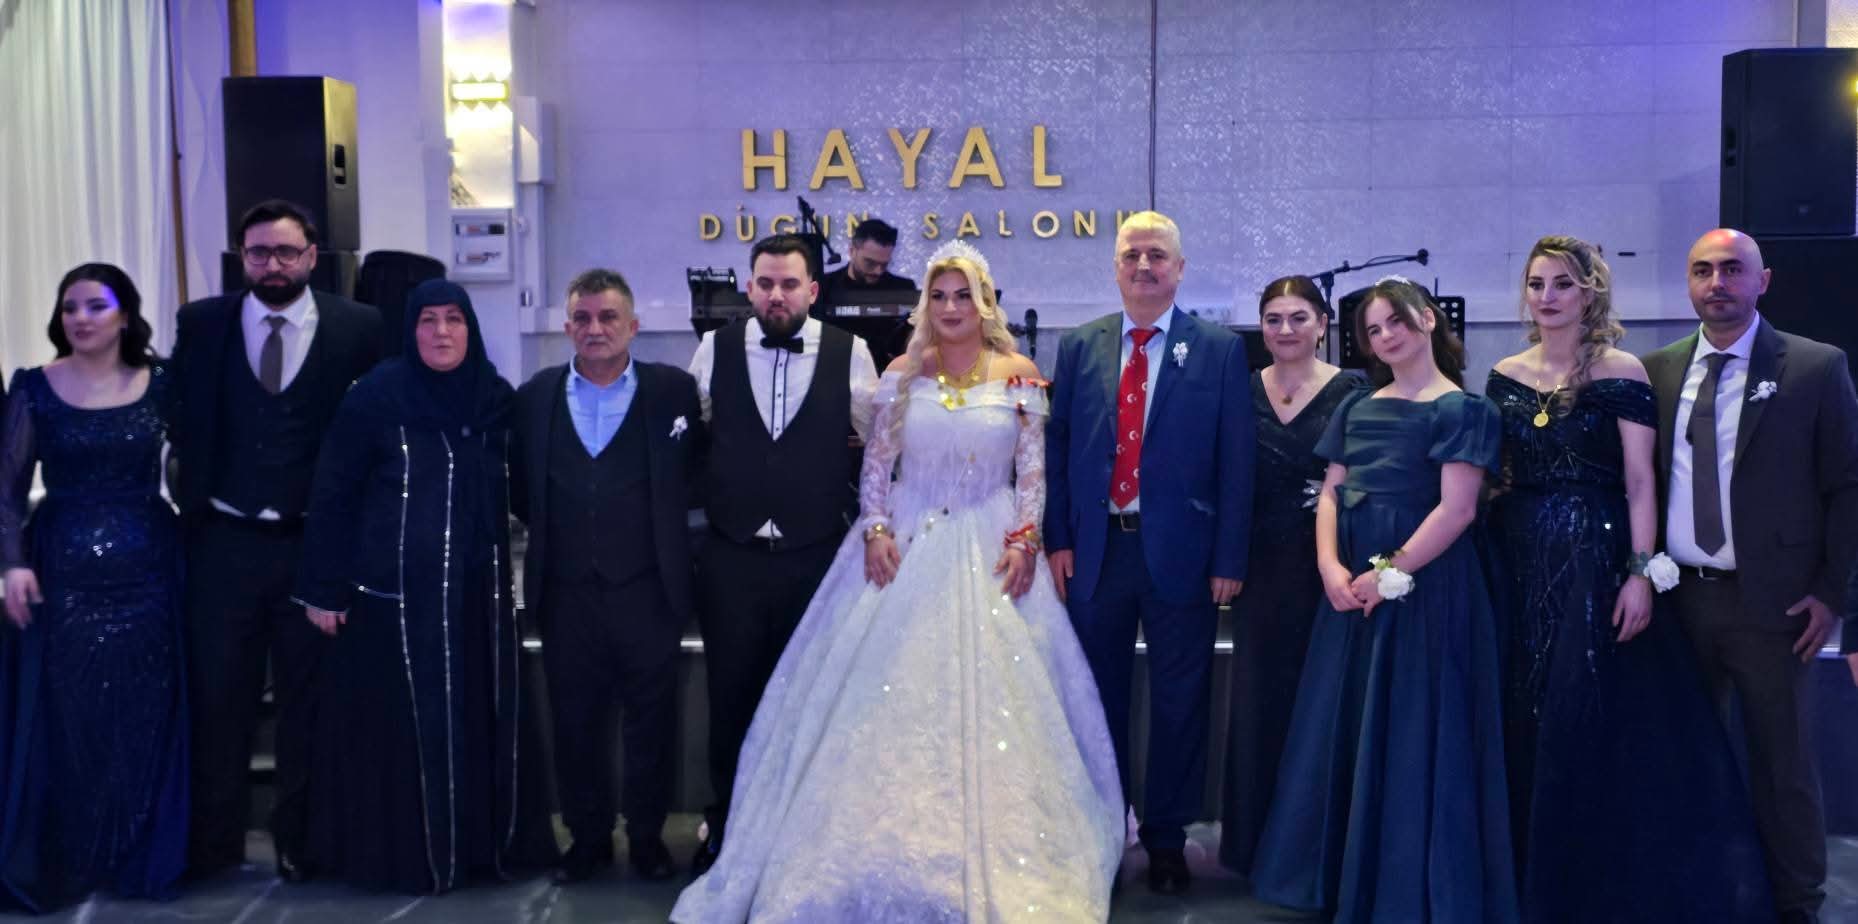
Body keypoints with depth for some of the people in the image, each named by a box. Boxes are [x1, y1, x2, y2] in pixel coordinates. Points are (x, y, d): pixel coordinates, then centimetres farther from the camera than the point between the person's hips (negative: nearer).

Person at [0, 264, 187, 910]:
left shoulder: (159, 384, 2)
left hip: (145, 570, 1)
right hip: (62, 570, -1)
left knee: (142, 717, 6)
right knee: (60, 719, 4)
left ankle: (140, 858, 19)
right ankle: (59, 861, 18)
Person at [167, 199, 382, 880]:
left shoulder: (359, 328, -3)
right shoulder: (201, 323, 3)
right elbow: (182, 417, 9)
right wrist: (192, 492, 2)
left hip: (315, 542, -1)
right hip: (222, 541, 2)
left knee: (306, 696, 9)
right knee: (217, 694, 9)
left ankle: (299, 837, 24)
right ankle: (214, 841, 24)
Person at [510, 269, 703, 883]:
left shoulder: (675, 391, -3)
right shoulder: (534, 397, 4)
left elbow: (702, 468, 4)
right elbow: (519, 486, 14)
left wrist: (667, 520, -1)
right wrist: (551, 530, 7)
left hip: (647, 592, -2)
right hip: (565, 594, 2)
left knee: (652, 719, 8)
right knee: (575, 722, 11)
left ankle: (648, 836, 25)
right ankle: (587, 837, 27)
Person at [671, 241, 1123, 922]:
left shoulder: (1019, 376, 1)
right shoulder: (902, 374, 4)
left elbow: (1034, 470, 0)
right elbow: (875, 463, 5)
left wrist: (1023, 541, -11)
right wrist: (876, 531, -8)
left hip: (990, 552, -1)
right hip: (904, 545, 1)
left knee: (990, 699, -1)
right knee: (889, 696, 0)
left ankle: (987, 861, 11)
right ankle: (893, 850, 12)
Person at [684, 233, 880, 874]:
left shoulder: (849, 353, -2)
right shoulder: (715, 349, 1)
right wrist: (701, 499, 8)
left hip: (818, 557, -1)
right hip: (731, 557, 1)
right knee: (730, 696, 8)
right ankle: (726, 823, 24)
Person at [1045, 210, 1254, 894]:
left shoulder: (1220, 350, -1)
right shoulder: (1079, 347, 6)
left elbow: (1235, 463, -3)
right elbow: (1057, 448, 7)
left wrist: (1229, 560, -7)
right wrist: (1057, 540, -1)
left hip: (1180, 552, -2)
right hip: (1095, 550, 2)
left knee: (1179, 702, 8)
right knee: (1096, 697, 12)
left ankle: (1167, 838, 24)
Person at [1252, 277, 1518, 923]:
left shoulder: (1461, 409, -6)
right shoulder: (1357, 407, 12)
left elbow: (1456, 509, -14)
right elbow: (1331, 493, 9)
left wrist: (1392, 573, -17)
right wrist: (1330, 568, -7)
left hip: (1424, 588, -6)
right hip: (1352, 586, 6)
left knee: (1413, 736, 0)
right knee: (1343, 732, 10)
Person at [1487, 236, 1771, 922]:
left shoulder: (1621, 372, -4)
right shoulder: (1504, 376, 8)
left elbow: (1640, 480, -8)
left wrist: (1641, 573, -15)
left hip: (1594, 557, -4)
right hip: (1517, 561, 4)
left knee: (1587, 718, -3)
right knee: (1523, 722, 8)